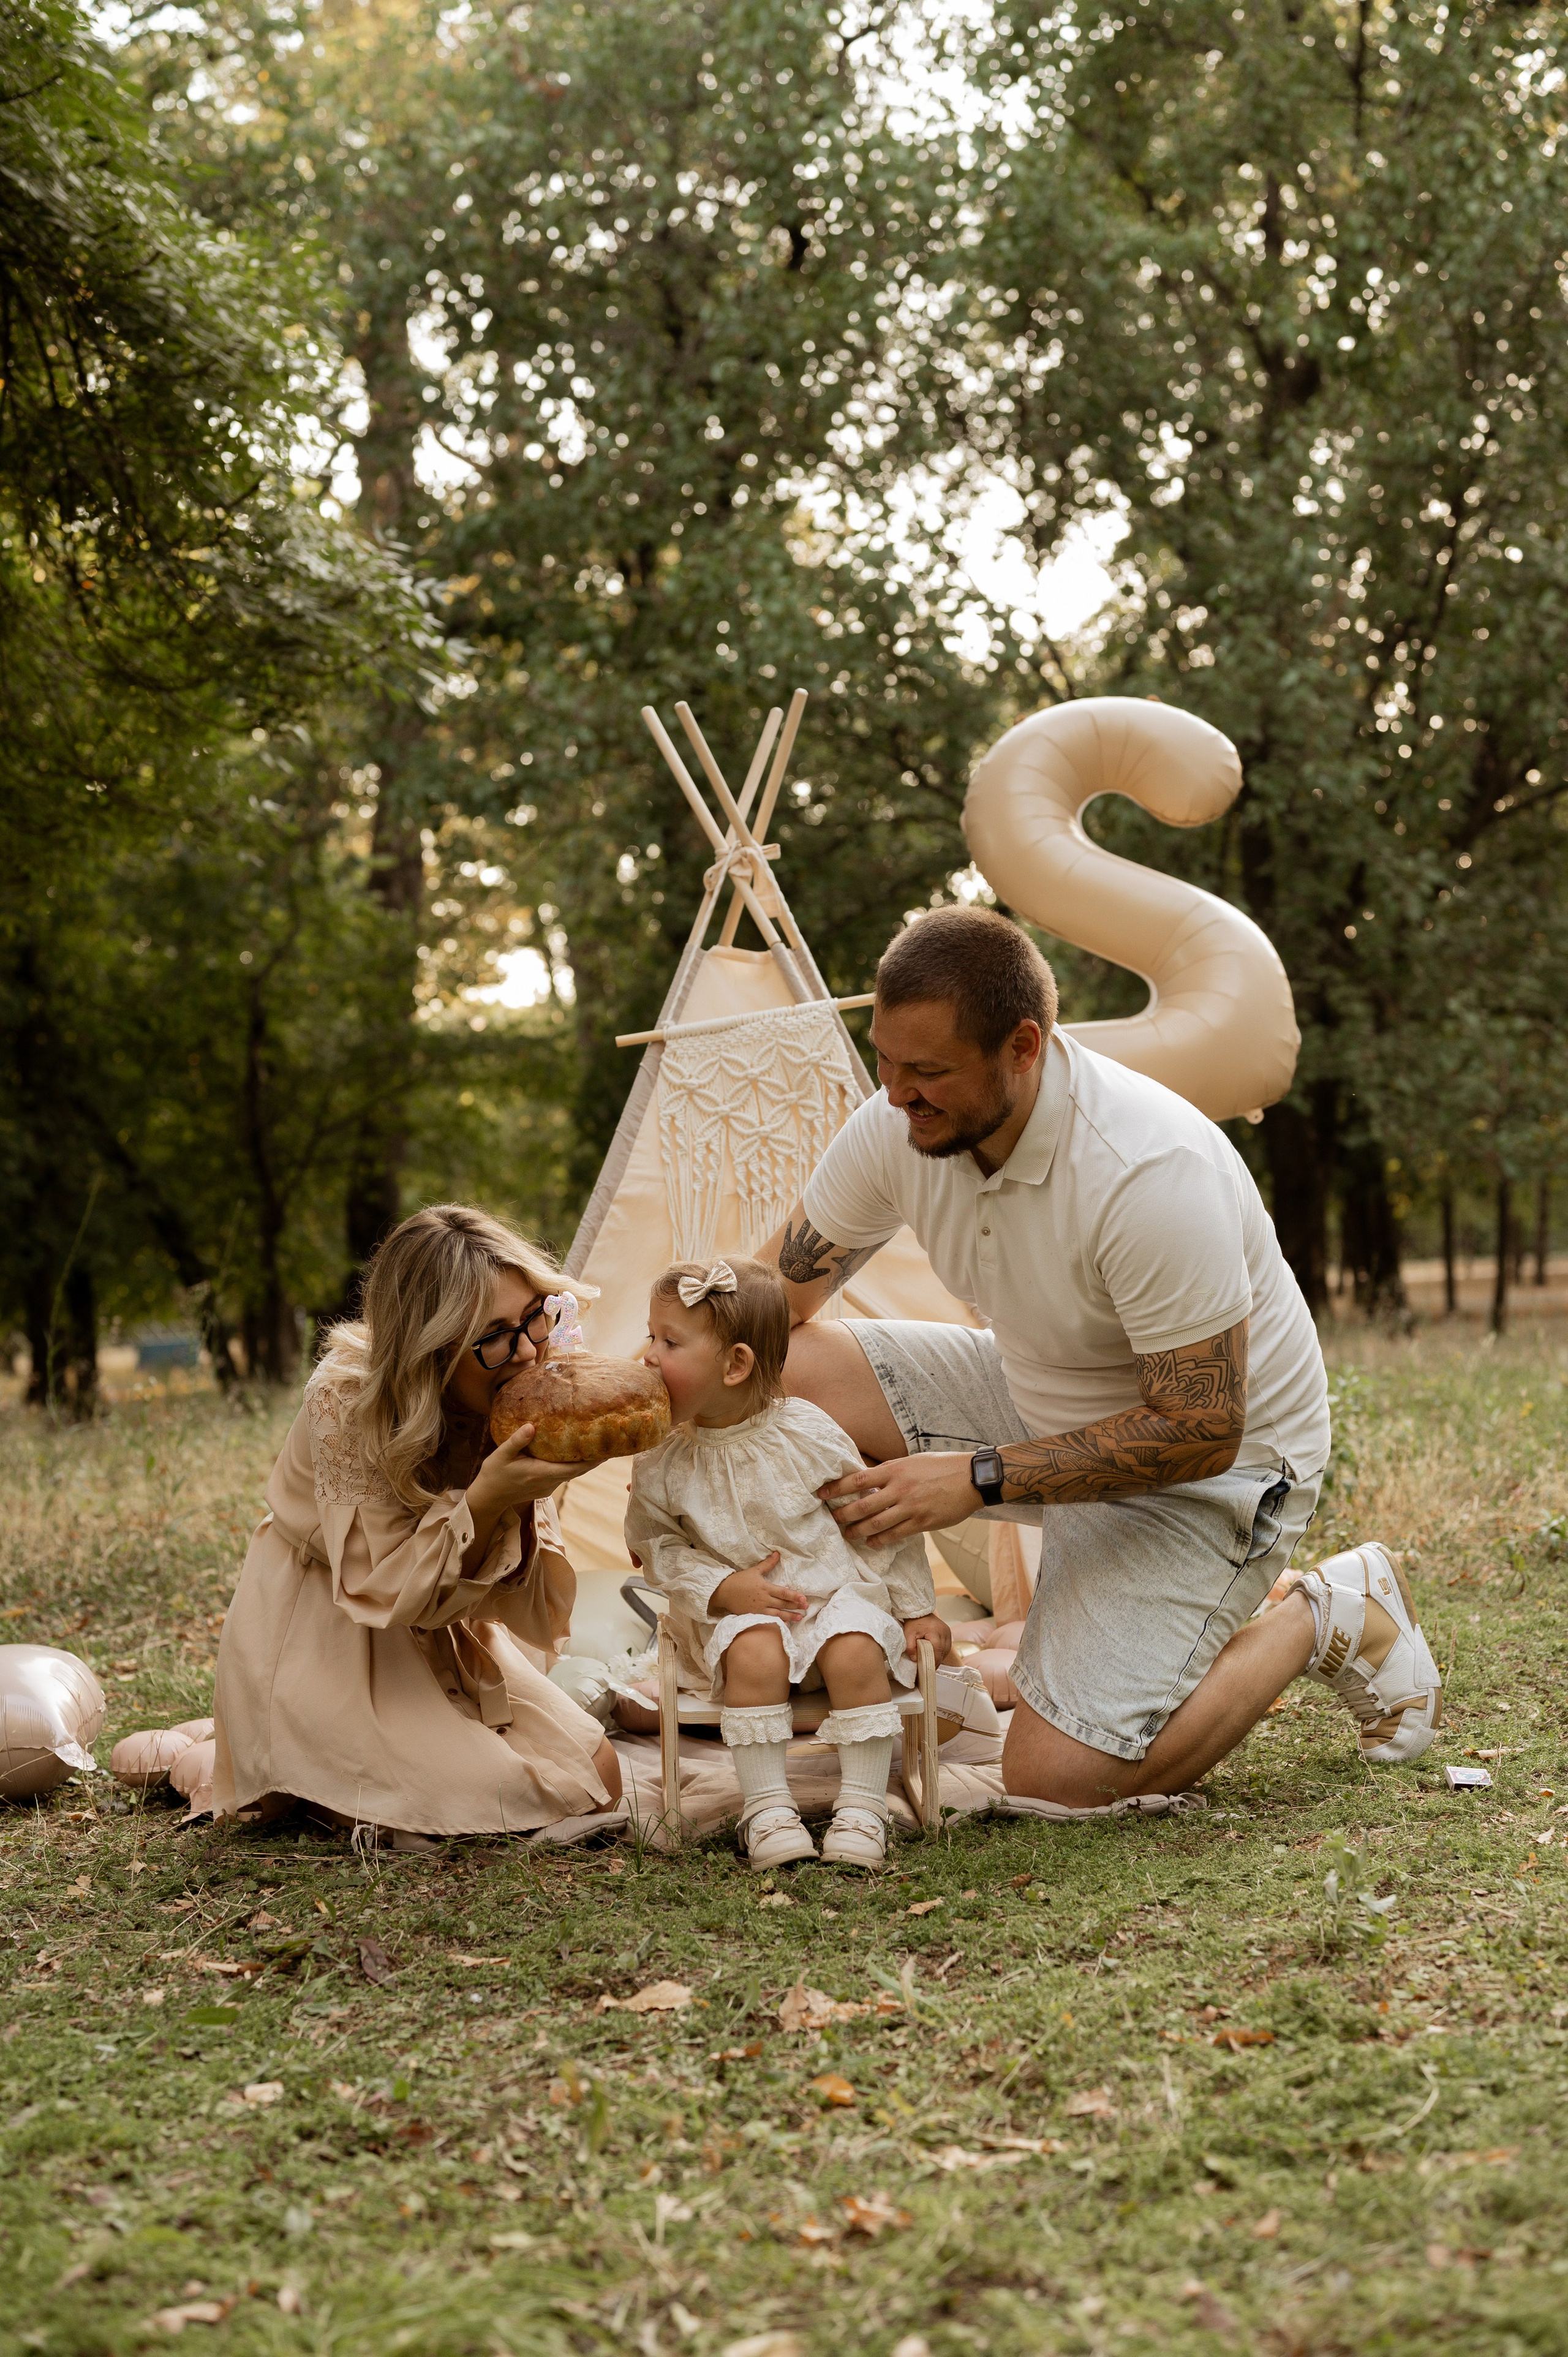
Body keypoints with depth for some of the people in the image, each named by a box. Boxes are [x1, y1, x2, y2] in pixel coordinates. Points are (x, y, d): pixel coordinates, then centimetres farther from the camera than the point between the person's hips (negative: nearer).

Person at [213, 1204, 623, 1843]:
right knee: (488, 1801, -21)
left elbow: (519, 1601, -11)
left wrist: (522, 1495, -31)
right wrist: (487, 1497, -38)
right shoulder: (346, 1402, -29)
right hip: (324, 1636, -6)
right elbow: (383, 1591, -24)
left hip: (442, 1632, 6)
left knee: (595, 1783, -2)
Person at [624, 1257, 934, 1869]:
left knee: (856, 1652, -29)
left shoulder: (808, 1435, -11)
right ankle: (766, 1806, -21)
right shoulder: (662, 1461, -7)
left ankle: (861, 1806, -16)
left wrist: (916, 1610, 4)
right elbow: (656, 1547, 4)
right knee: (754, 1654, -31)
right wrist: (720, 1587, -15)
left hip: (839, 1588, 0)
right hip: (738, 1607, 0)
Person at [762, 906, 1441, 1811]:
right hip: (1039, 1402, 7)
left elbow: (1199, 1434, -30)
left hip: (1209, 1467, -7)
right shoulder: (898, 1126, -14)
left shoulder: (1153, 1175, -35)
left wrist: (981, 1477, -31)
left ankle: (1327, 1618, 4)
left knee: (1057, 1780, -17)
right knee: (783, 1373, -12)